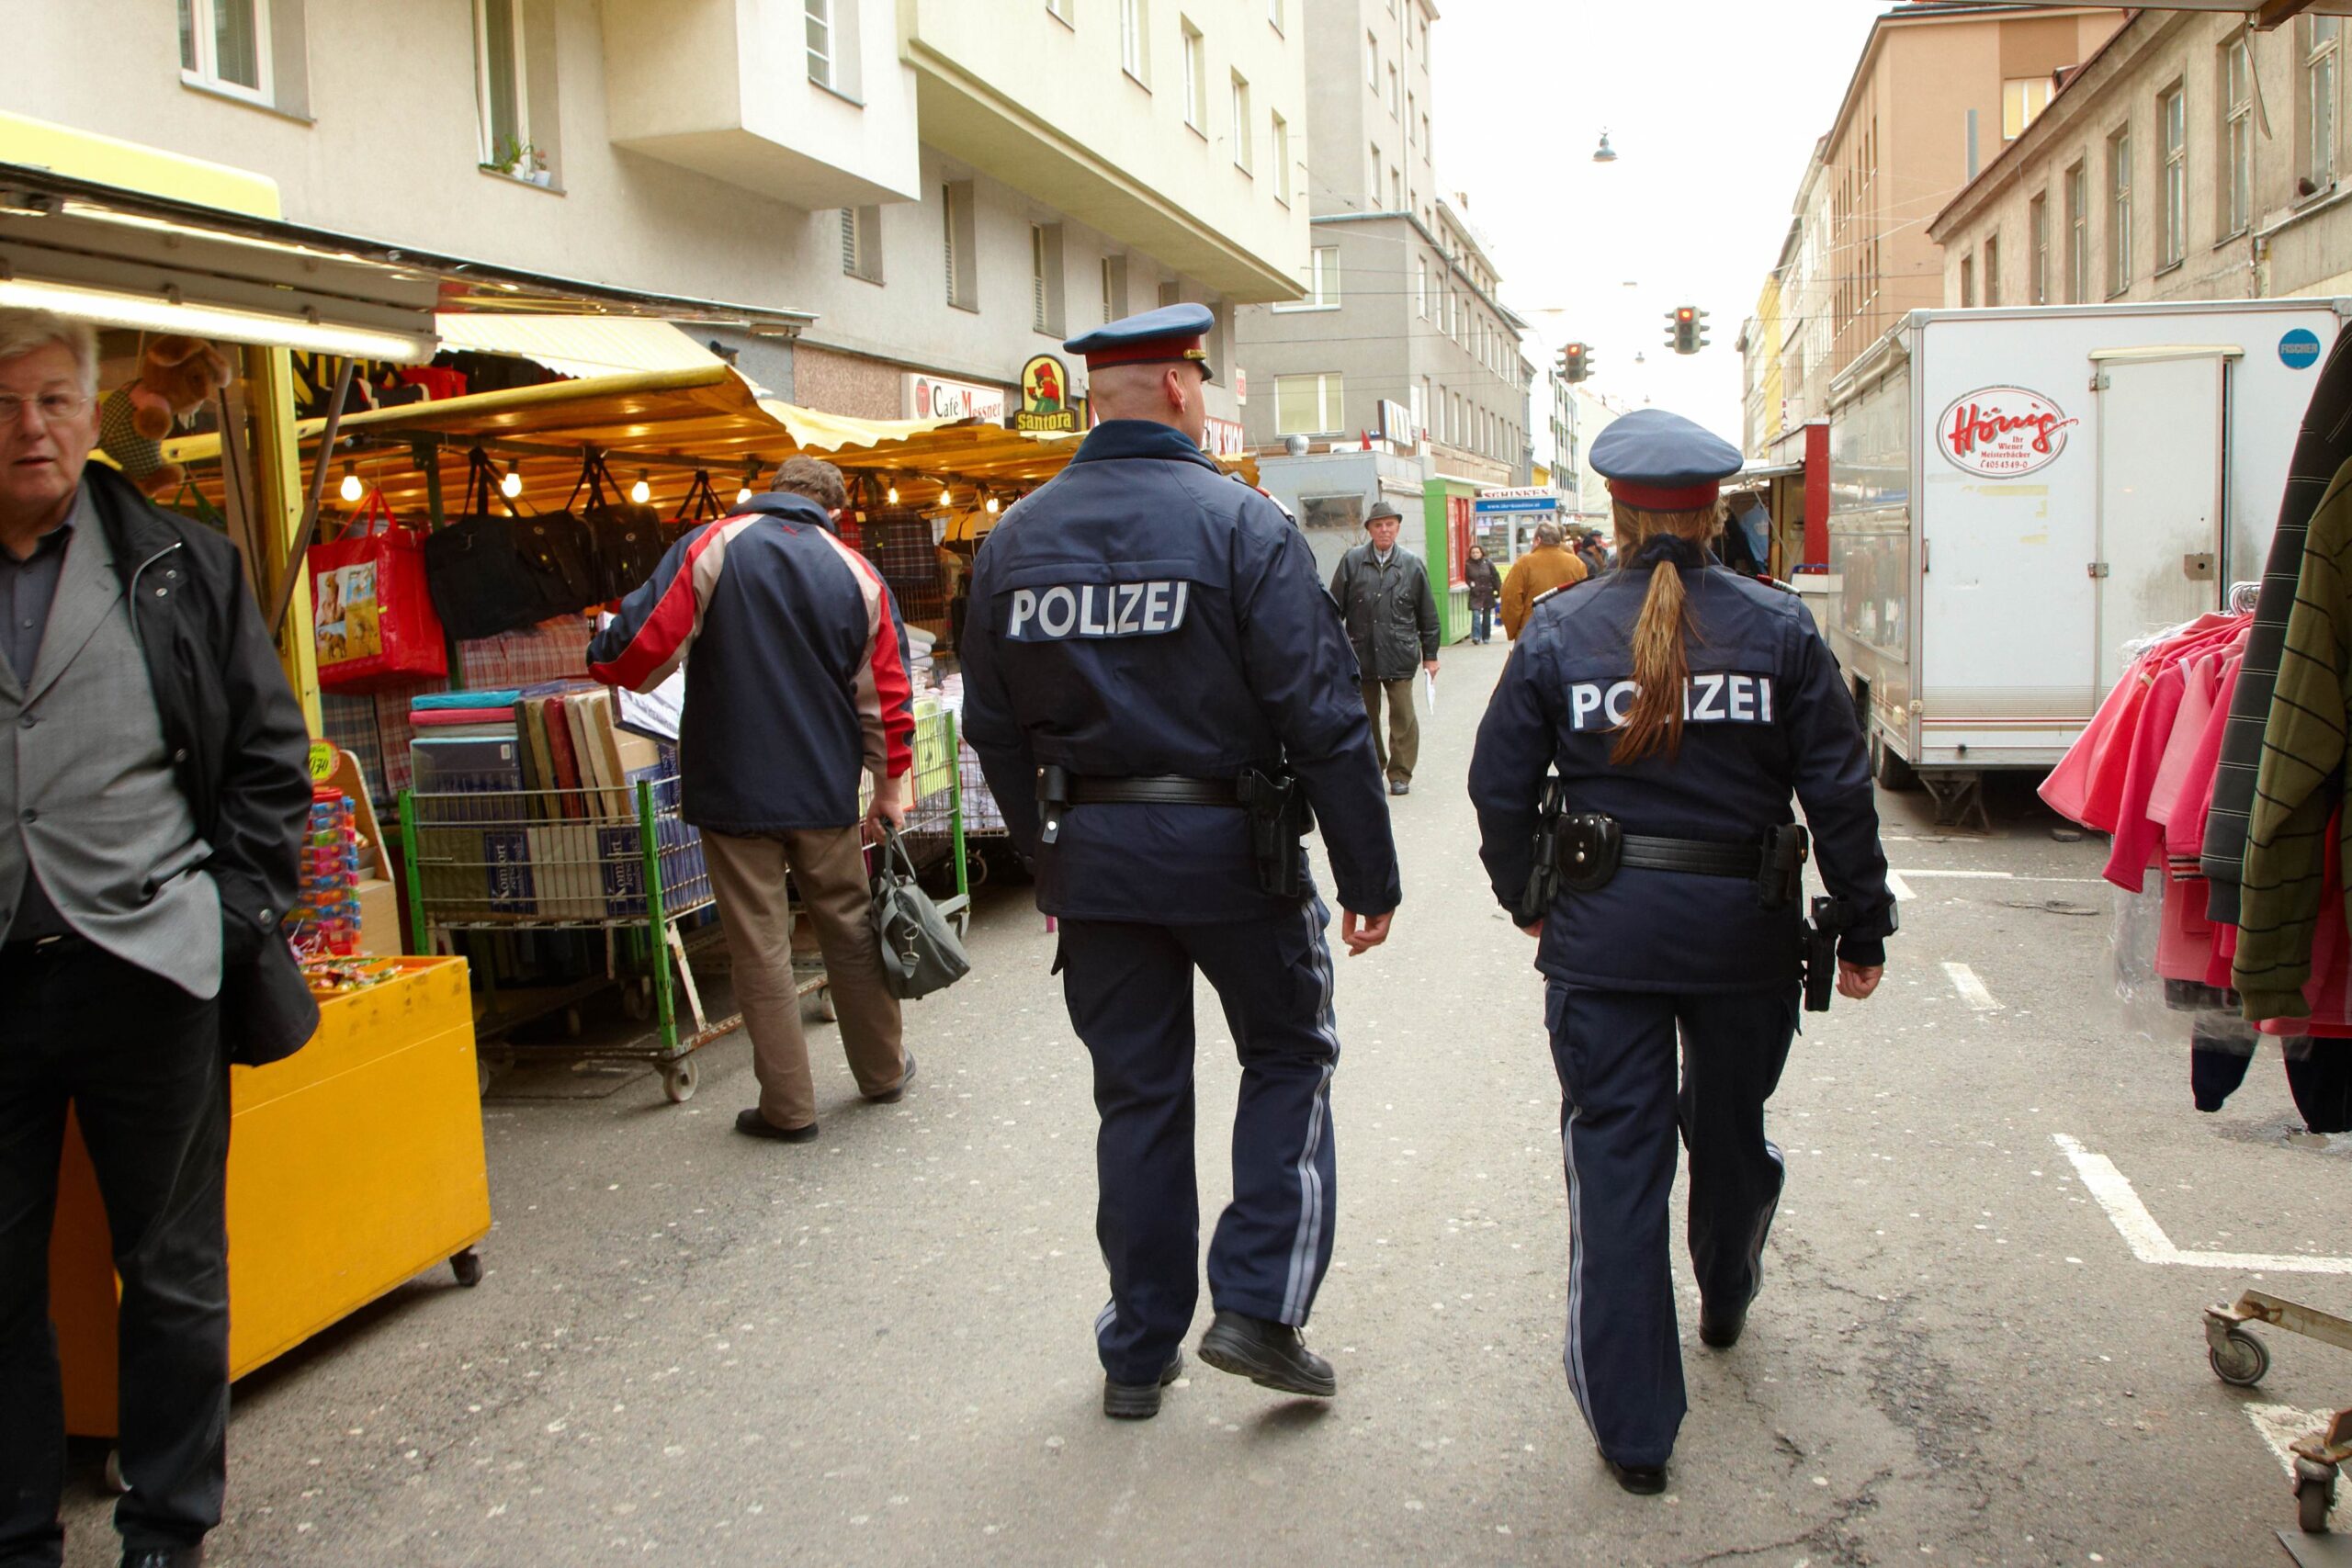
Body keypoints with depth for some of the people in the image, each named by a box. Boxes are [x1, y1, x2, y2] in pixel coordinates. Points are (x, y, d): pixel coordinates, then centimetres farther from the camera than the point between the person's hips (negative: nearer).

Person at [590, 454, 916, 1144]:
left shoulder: (711, 547, -7)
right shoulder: (857, 574, 4)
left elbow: (641, 652, -13)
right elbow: (887, 694, 6)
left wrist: (605, 656, 10)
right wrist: (890, 788, 16)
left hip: (734, 789, -3)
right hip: (826, 788, 3)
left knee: (760, 947, 4)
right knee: (850, 928, 17)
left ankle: (788, 1106, 10)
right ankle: (882, 1069, 30)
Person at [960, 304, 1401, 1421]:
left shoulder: (1015, 538, 5)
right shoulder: (1239, 523, -11)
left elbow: (993, 728, 10)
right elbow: (1322, 715, -15)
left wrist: (1046, 859, 20)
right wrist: (1368, 873, -8)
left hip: (1090, 855, 5)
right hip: (1228, 845, -4)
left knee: (1136, 1096, 14)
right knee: (1289, 1058, 17)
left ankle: (1137, 1355, 23)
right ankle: (1258, 1307, 9)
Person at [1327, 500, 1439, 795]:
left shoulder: (1412, 565, 4)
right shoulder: (1352, 561, 2)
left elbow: (1427, 614, 8)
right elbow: (1335, 607, 4)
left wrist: (1430, 654, 8)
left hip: (1399, 654, -1)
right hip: (1361, 653, 1)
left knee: (1403, 716, -2)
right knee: (1366, 716, 11)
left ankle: (1400, 775, 9)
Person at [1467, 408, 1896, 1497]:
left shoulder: (1557, 631, -4)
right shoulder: (1779, 628, -3)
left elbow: (1501, 786, 0)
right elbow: (1838, 791, -3)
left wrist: (1528, 900, 15)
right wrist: (1863, 928, 6)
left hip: (1604, 929, -1)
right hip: (1743, 926, 2)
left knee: (1616, 1158, 4)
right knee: (1730, 1127, 24)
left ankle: (1633, 1427, 7)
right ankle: (1725, 1304, 52)